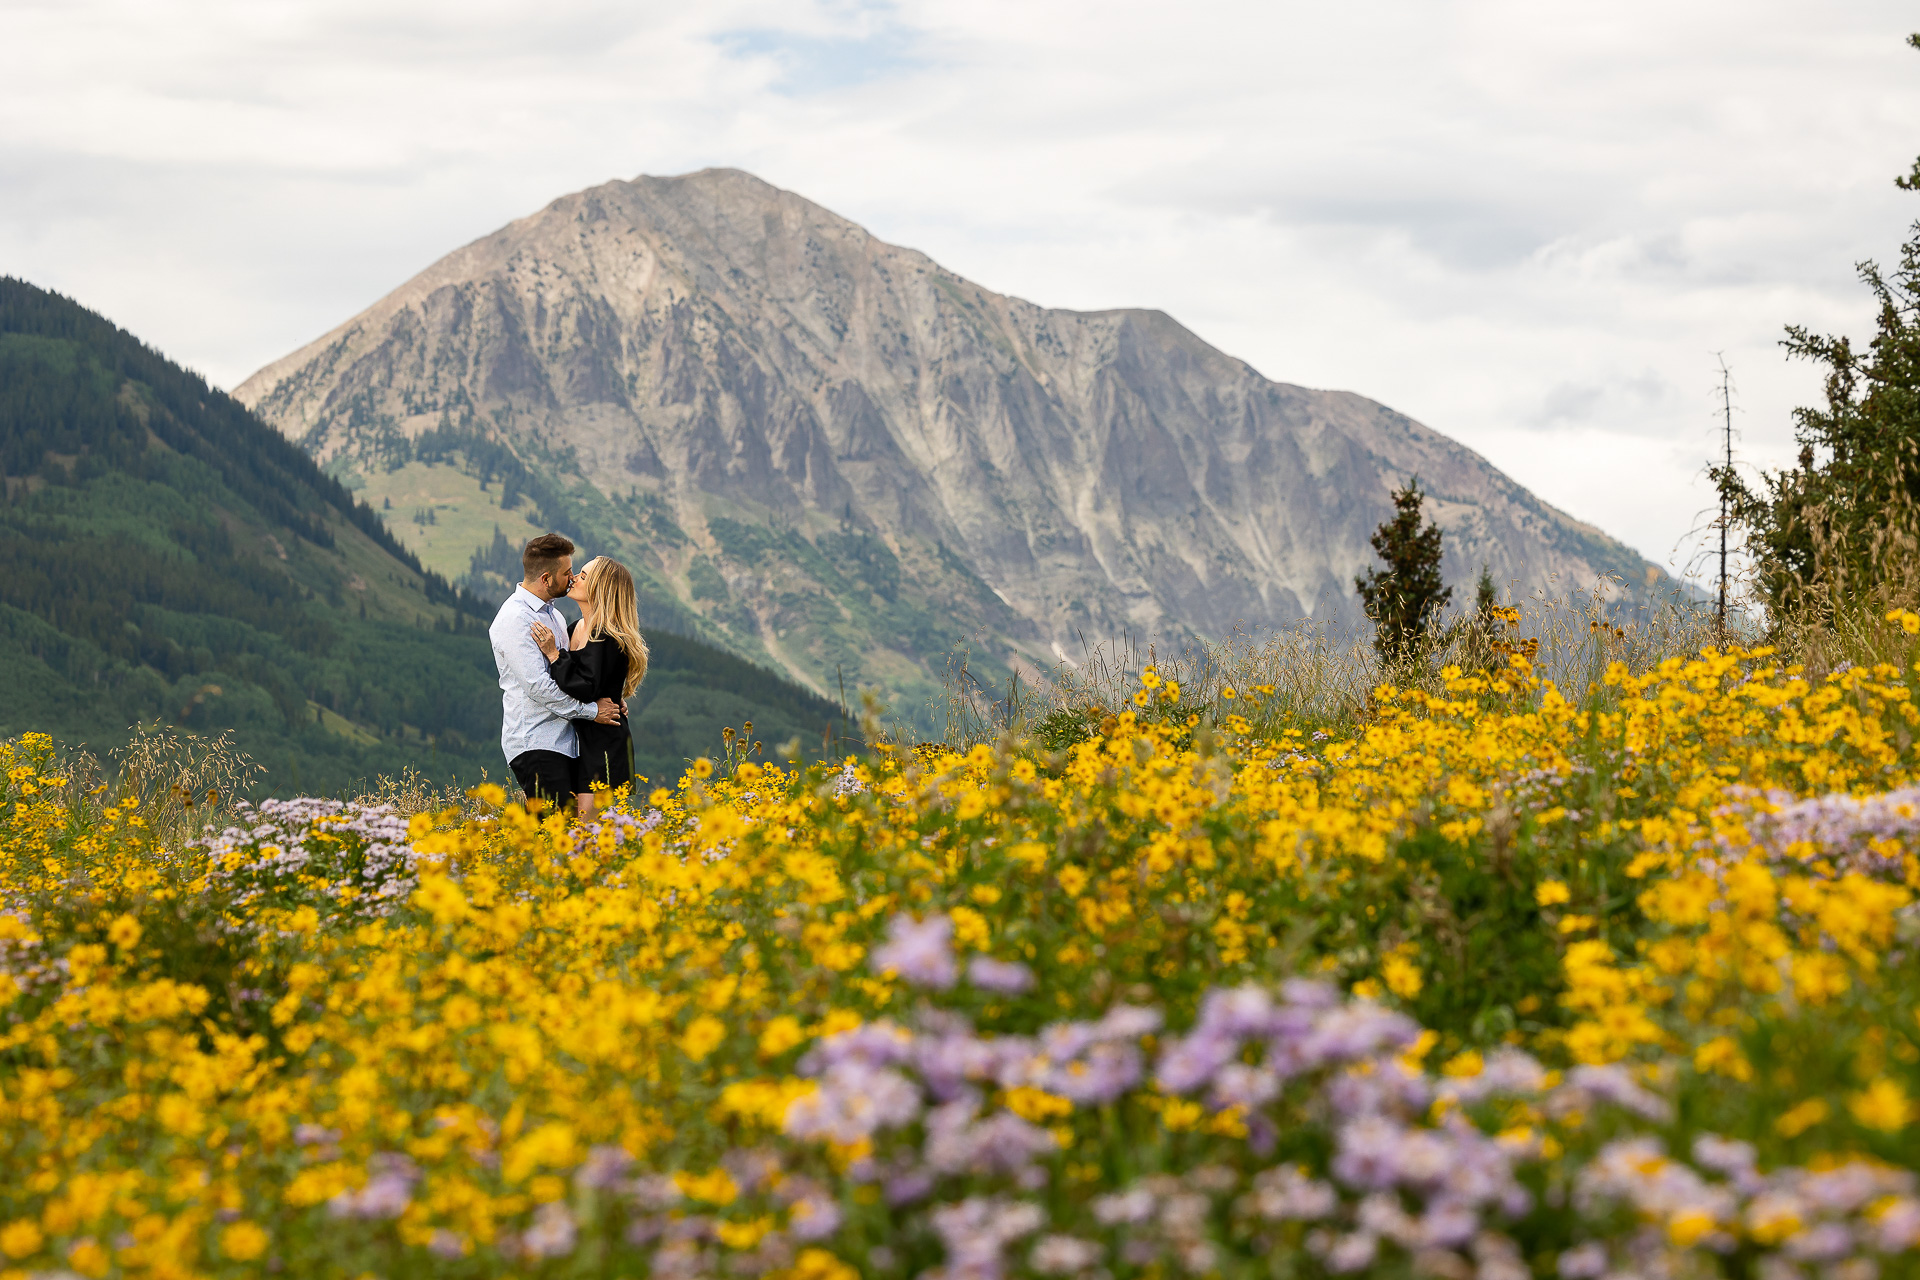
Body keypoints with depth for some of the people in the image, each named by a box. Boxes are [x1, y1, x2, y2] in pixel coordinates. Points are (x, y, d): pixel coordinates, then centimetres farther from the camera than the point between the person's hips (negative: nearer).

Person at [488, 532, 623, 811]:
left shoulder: (552, 614, 20)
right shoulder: (515, 618, -12)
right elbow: (538, 686, -19)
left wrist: (606, 699, 7)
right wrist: (591, 710, -12)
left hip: (564, 743, 9)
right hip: (535, 744, -9)